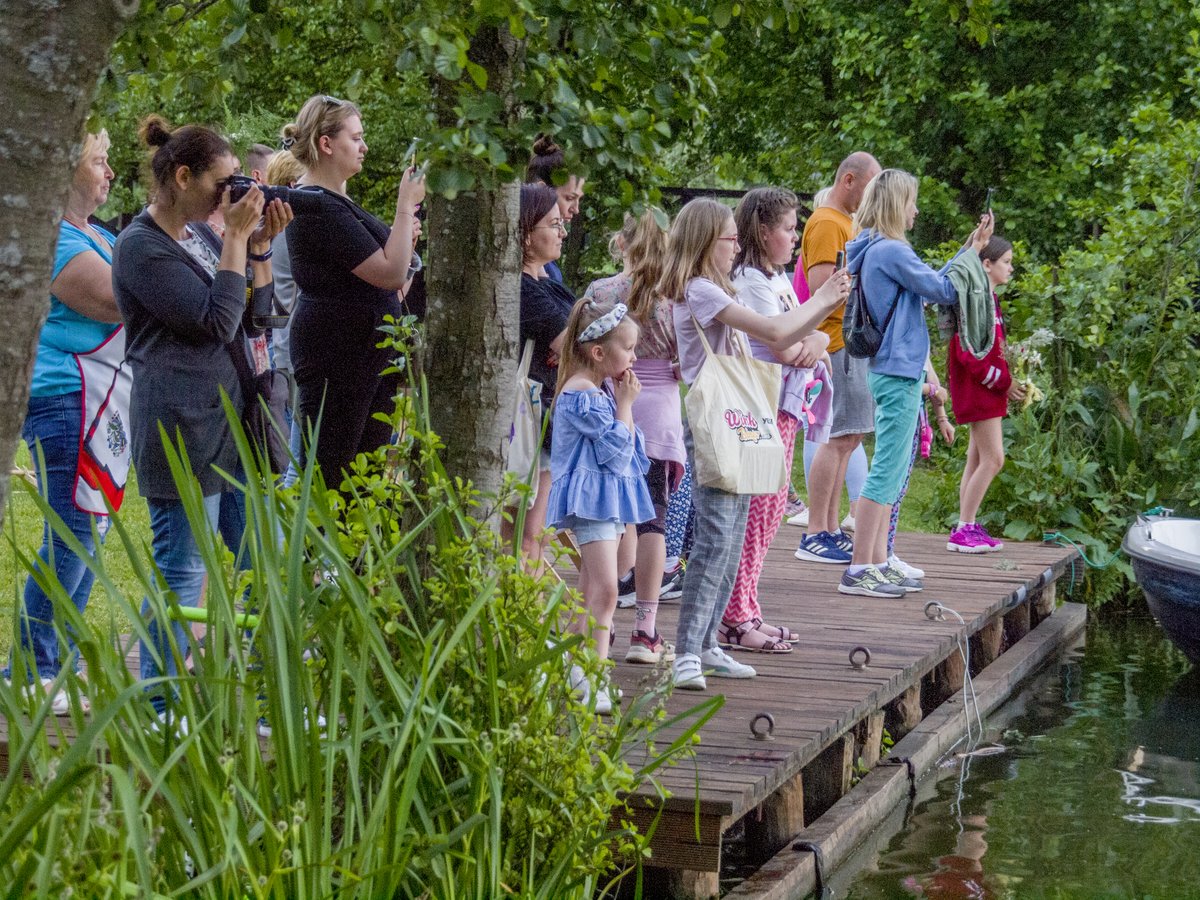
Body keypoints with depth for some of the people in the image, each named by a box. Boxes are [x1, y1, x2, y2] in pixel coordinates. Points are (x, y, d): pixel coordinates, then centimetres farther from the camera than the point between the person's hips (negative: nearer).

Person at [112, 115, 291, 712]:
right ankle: (159, 710, 5)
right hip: (183, 424, -9)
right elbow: (218, 322, -19)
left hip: (232, 419, 9)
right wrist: (237, 236, -14)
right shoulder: (141, 248, -12)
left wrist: (260, 244, 5)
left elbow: (254, 315, 16)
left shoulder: (199, 234, 14)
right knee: (182, 570, -4)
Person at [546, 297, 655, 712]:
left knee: (590, 589, 15)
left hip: (611, 497, 11)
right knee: (605, 588, -19)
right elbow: (617, 447, -18)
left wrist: (622, 400, 6)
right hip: (591, 497, -11)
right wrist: (625, 403, -9)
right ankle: (597, 681, -20)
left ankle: (575, 668, 24)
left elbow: (626, 447, 16)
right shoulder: (581, 394, -17)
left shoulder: (605, 388, 14)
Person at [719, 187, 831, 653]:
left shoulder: (780, 279, 18)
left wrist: (815, 341, -7)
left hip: (782, 406, 10)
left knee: (771, 507, 11)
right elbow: (784, 348, -18)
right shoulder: (751, 281, -13)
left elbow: (804, 336, 16)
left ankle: (745, 612, 18)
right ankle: (734, 620, -5)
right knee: (755, 511, -9)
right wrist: (811, 341, 2)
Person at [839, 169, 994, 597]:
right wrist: (972, 250, 0)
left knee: (890, 471, 14)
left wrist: (970, 248, 19)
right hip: (899, 373, -11)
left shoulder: (875, 251, 14)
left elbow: (932, 285, 20)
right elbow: (944, 290, -11)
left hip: (892, 370, 11)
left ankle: (877, 563, 19)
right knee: (887, 471, -9)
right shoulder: (891, 251, -16)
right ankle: (859, 570, -8)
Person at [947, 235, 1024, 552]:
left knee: (978, 460, 11)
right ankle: (964, 530, -7)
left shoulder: (987, 300, 15)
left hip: (987, 391, 10)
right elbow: (969, 355, -22)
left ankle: (967, 527, 15)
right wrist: (1004, 381, -17)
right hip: (979, 391, -10)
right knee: (993, 459, -11)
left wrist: (1007, 379, 5)